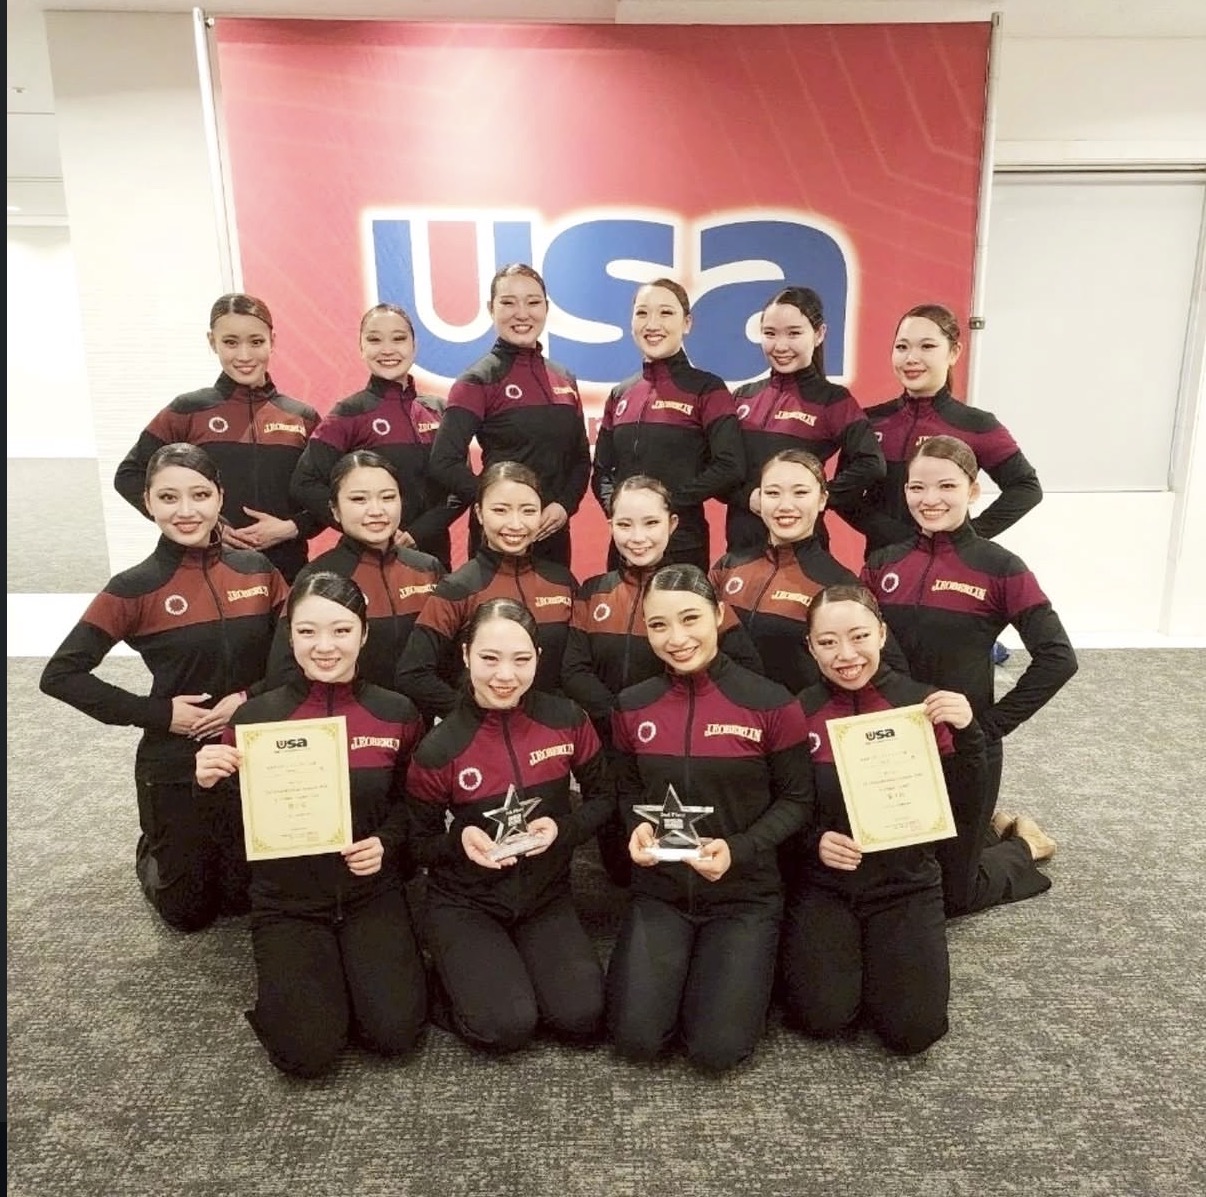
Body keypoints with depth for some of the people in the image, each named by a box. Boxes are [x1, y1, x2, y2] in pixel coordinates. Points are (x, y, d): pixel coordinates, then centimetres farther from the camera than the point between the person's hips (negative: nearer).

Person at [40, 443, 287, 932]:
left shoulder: (257, 569, -3)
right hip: (175, 768, -2)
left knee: (243, 897, 18)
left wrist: (250, 698, -15)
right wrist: (157, 714, -15)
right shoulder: (134, 589, -12)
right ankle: (151, 856, 44)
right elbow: (60, 675, -10)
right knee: (189, 911, 15)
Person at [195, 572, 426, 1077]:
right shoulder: (257, 715, -8)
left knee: (395, 1032, -15)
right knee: (307, 1051, -16)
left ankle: (363, 967, 17)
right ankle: (289, 981, 17)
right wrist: (212, 784, -22)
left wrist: (387, 842, -12)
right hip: (287, 901, 0)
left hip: (371, 891, 1)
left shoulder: (396, 712, -5)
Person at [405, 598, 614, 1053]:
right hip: (465, 904, -2)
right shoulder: (438, 749, -16)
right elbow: (419, 844, -3)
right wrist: (460, 840, -25)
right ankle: (452, 976, 13)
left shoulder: (568, 721, -11)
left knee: (583, 1016, -12)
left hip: (546, 895, 3)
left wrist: (563, 828, -17)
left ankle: (510, 967, 17)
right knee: (507, 1025, -20)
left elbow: (602, 797, 3)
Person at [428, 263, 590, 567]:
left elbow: (580, 456, 13)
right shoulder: (479, 380, -7)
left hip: (554, 533, 5)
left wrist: (565, 505, -5)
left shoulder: (565, 380, 10)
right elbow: (444, 463, -14)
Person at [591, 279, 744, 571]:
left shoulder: (707, 389, -5)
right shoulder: (620, 394, 10)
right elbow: (602, 469, 13)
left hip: (681, 543, -5)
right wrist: (613, 504, -6)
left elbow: (730, 467, -15)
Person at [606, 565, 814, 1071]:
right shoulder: (632, 707, -2)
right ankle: (674, 964, 21)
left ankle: (745, 961, 21)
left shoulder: (773, 705, -13)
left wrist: (739, 850, -21)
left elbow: (796, 800, -5)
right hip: (659, 890, 3)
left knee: (717, 1049, -10)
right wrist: (637, 827, -13)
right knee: (636, 1039, -10)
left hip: (745, 894, -2)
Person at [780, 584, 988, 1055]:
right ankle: (838, 955, 16)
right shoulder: (798, 713, -7)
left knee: (913, 1029, -13)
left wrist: (967, 734, -22)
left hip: (906, 883, 1)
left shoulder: (921, 705, -7)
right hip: (822, 884, 0)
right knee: (821, 1015, -17)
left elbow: (964, 808, -7)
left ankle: (878, 961, 19)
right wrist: (813, 840, -18)